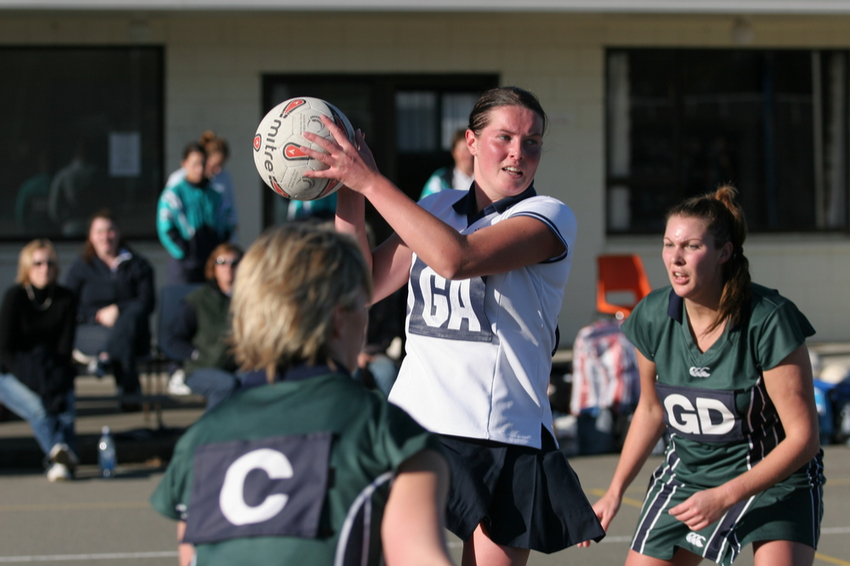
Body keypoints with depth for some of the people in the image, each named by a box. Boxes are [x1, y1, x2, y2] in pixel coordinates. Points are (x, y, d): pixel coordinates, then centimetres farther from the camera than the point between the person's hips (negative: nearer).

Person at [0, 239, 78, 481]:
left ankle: (59, 460, -49)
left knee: (66, 407, -30)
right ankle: (61, 451, -57)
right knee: (38, 408, -34)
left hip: (53, 373, 3)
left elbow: (64, 348, 2)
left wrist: (57, 377, -14)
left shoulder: (65, 299, 1)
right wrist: (30, 380, -19)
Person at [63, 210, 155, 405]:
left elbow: (147, 303, 0)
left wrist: (118, 310, -18)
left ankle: (106, 358, -52)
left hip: (132, 330, 1)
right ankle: (129, 391, -43)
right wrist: (98, 315, -13)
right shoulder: (81, 266, 13)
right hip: (89, 331, -1)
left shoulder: (137, 264, 14)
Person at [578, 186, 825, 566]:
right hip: (688, 471, 5)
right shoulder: (653, 317, -10)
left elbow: (803, 436, -21)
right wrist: (615, 490, 8)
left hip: (774, 475, -5)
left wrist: (724, 497, -26)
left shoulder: (769, 320, -25)